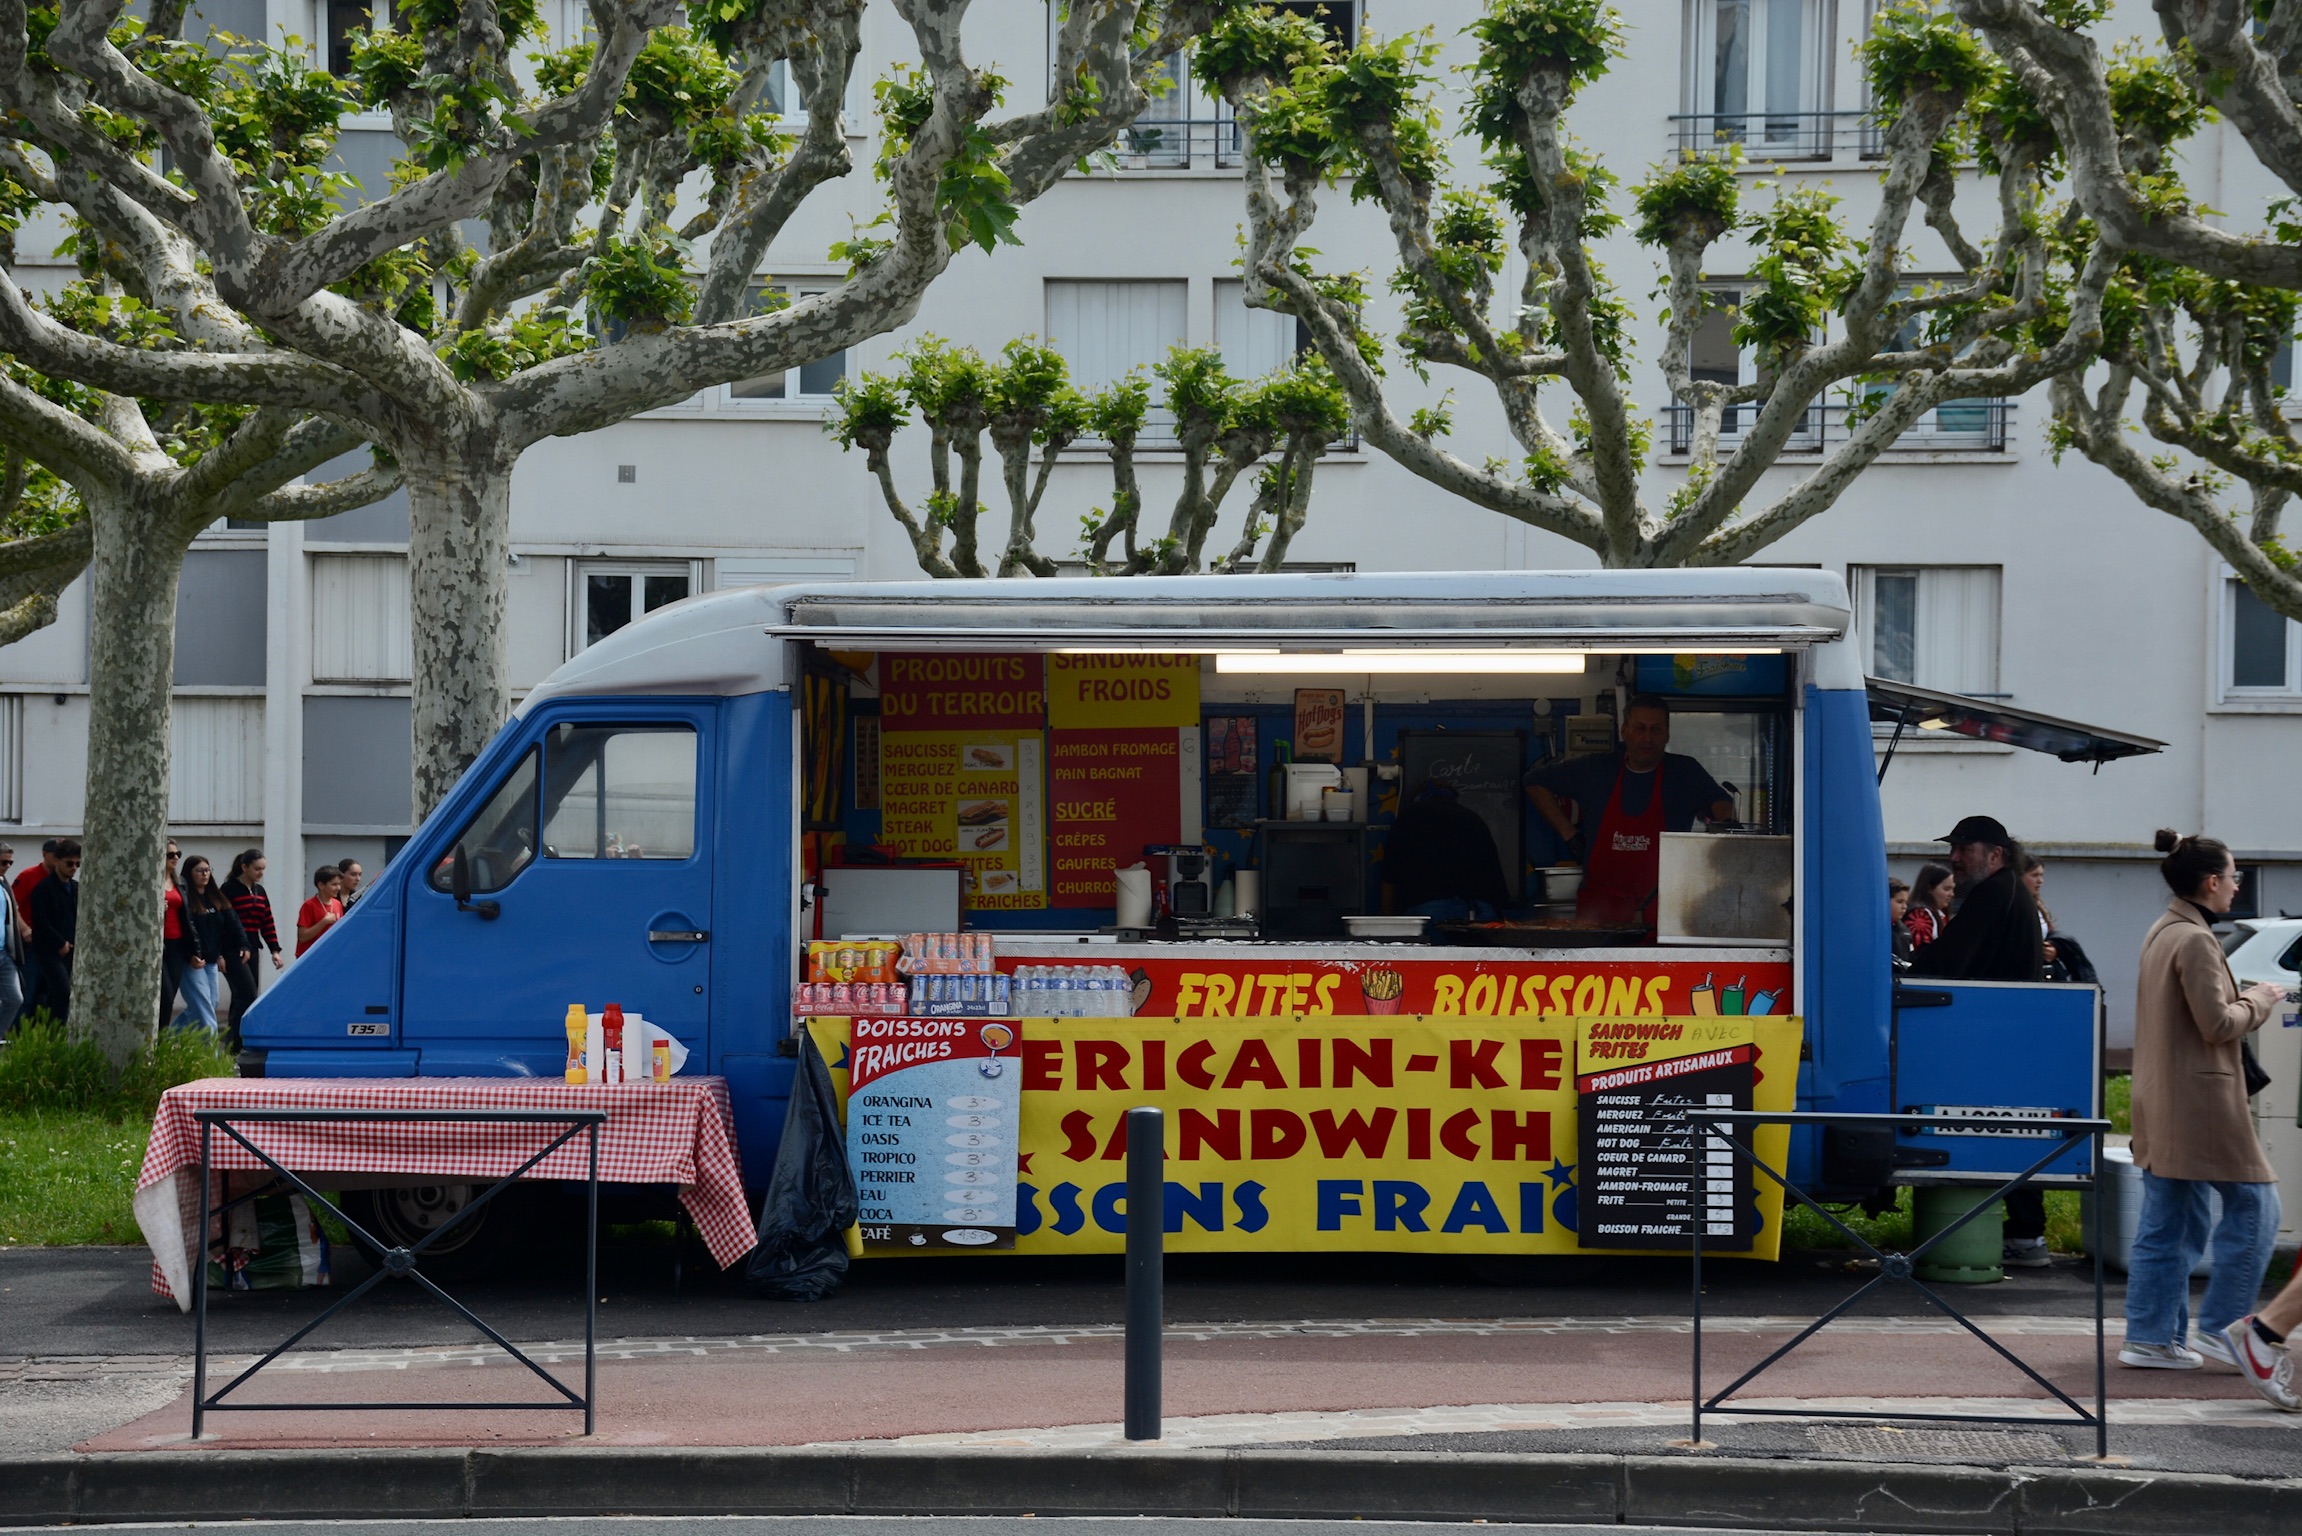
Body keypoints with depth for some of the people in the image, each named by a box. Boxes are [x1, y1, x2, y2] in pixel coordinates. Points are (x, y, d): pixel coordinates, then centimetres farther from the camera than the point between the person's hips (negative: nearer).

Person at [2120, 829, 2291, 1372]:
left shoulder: (2163, 933, 13)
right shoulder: (2195, 941, -17)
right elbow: (2217, 1024, -18)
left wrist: (2246, 1000, 14)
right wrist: (2260, 999, -3)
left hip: (2162, 1100, 10)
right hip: (2200, 1099, -10)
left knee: (2166, 1223, 11)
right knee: (2253, 1206, -1)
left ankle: (2152, 1336, 12)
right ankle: (2220, 1325, 1)